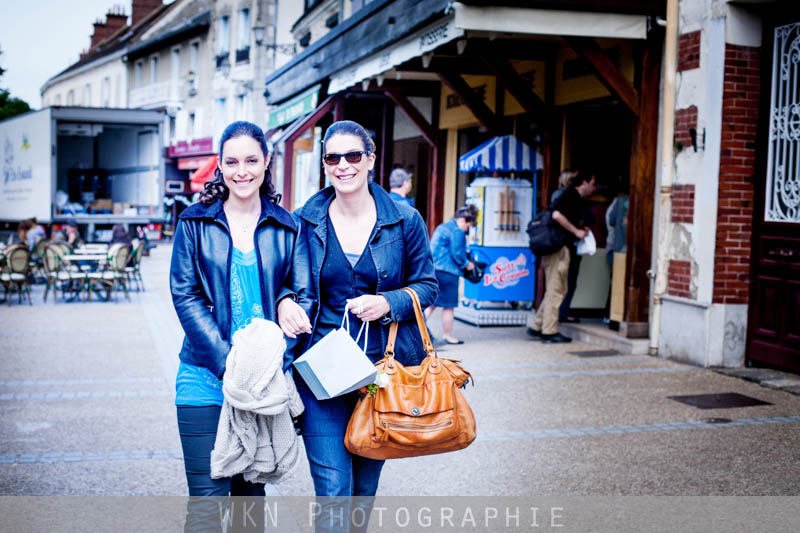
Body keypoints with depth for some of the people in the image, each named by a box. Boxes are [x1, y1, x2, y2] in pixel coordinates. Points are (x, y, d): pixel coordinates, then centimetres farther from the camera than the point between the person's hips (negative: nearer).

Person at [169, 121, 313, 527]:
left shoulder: (288, 228, 7)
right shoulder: (195, 222, 3)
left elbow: (304, 296, 3)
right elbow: (185, 296, -3)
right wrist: (229, 365, -15)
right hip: (206, 379, -1)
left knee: (252, 490, 13)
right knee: (208, 497, -5)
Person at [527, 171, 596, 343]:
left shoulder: (575, 198, 21)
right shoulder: (570, 195, -9)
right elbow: (557, 215, -24)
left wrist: (580, 231, 14)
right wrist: (576, 231, -16)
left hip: (559, 247, 10)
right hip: (558, 247, -10)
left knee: (556, 290, 14)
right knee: (555, 290, -5)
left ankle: (537, 327, 17)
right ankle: (550, 331, 0)